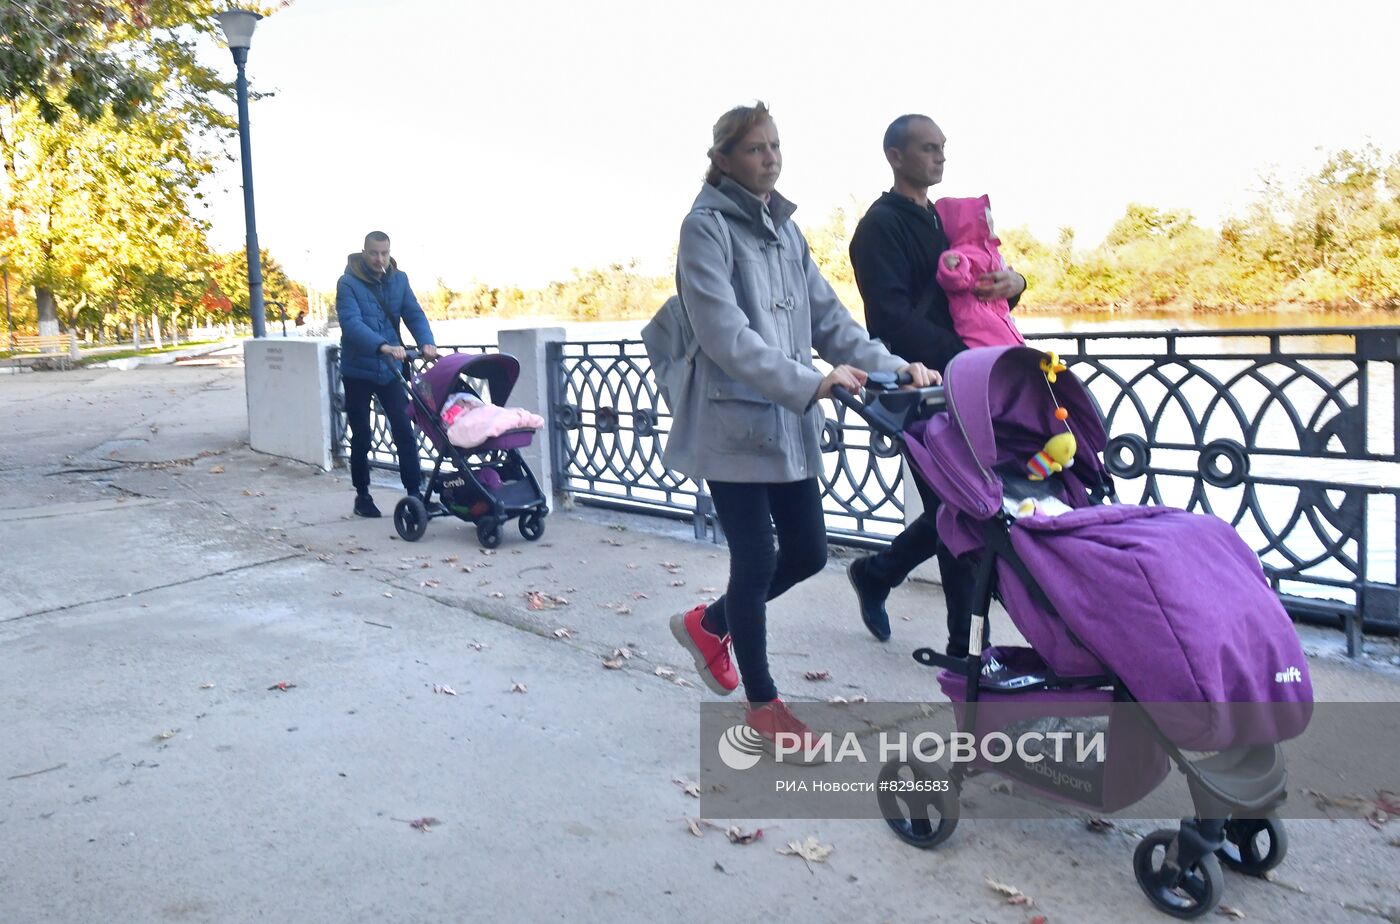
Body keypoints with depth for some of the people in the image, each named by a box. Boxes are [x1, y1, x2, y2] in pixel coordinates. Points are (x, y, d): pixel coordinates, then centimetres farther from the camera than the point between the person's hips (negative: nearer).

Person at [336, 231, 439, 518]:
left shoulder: (398, 279, 3)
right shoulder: (348, 283, -11)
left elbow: (414, 314, -4)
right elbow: (351, 323, -25)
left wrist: (426, 342, -24)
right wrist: (383, 346, -41)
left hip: (389, 370, 3)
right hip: (358, 372, -3)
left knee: (404, 432, -3)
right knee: (361, 436, 8)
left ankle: (414, 492, 2)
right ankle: (362, 495, 22)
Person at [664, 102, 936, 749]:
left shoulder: (784, 229, 15)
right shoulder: (707, 227, -9)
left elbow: (828, 317, 11)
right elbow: (726, 336, -21)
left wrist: (891, 367, -3)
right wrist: (810, 382, -29)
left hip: (790, 424, 8)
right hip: (732, 423, -7)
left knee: (807, 553, 11)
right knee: (757, 558, 0)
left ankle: (707, 623, 36)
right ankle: (762, 703, 20)